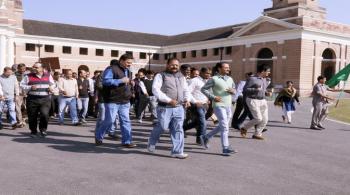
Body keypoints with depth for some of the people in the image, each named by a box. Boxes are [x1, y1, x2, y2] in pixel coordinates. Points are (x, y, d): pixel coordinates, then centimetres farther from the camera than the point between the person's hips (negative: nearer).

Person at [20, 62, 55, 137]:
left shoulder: (48, 75, 9)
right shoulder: (28, 76, 2)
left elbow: (52, 84, 20)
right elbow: (22, 85, 3)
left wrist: (51, 88, -2)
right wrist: (30, 88, -13)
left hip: (45, 99, 0)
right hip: (32, 99, 0)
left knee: (45, 114, -16)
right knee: (32, 116, 6)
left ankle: (43, 129, 8)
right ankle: (33, 131, 24)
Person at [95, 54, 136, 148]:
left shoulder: (128, 71, 18)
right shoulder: (111, 69, -9)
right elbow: (105, 81, -21)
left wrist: (131, 84, 11)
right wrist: (120, 80, -24)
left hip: (125, 102, 7)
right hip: (112, 101, -7)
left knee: (126, 121, 4)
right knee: (109, 120, -3)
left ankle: (127, 141, 8)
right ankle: (98, 137, 20)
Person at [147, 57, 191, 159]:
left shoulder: (181, 77, 18)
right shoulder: (161, 76, -1)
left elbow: (186, 90, 24)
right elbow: (155, 90, -13)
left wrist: (187, 99, 2)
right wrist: (169, 100, -20)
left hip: (179, 108, 5)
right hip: (165, 108, -5)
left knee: (178, 129, 3)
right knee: (162, 127, -2)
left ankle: (177, 151, 9)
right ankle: (152, 143, 27)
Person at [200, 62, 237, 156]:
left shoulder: (230, 79, 12)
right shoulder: (214, 79, -7)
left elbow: (234, 89, 21)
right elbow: (203, 89, -6)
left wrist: (233, 91, -3)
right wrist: (213, 97, -16)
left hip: (228, 106, 7)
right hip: (219, 105, -7)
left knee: (222, 127, 14)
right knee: (225, 127, -11)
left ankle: (205, 137, 30)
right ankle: (226, 148, -6)